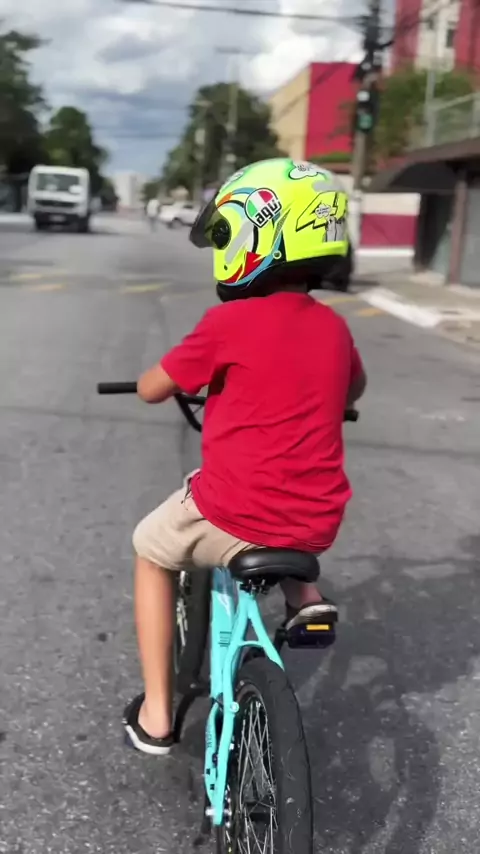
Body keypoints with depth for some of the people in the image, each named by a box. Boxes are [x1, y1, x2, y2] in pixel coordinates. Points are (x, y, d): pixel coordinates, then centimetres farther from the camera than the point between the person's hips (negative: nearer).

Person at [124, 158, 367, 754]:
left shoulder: (229, 322, -13)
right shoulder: (333, 328, 4)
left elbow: (152, 390, -1)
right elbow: (355, 390, 26)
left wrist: (152, 379, 22)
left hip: (231, 520, -5)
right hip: (316, 524, 5)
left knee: (151, 549, 26)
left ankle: (155, 715, 23)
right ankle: (304, 594, 18)